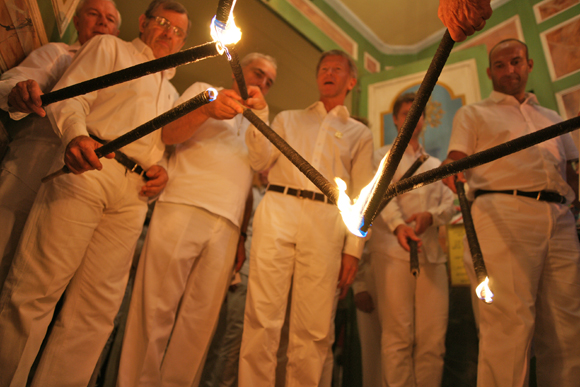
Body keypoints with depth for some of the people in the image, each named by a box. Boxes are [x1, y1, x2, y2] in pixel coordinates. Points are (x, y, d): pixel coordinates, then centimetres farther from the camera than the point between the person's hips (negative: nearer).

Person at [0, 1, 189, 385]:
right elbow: (70, 96, 2)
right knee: (35, 288, -9)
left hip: (136, 192, 5)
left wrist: (162, 169, 7)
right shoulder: (109, 47, 17)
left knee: (96, 310, 0)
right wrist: (76, 135, -20)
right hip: (89, 170, -4)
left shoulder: (170, 91, 32)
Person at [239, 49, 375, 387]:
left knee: (314, 328, -2)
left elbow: (362, 196, 12)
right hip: (277, 211, 1)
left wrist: (354, 249, 2)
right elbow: (261, 161, 13)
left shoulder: (359, 134, 21)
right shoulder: (289, 119, 26)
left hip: (325, 222, 0)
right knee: (263, 317, -5)